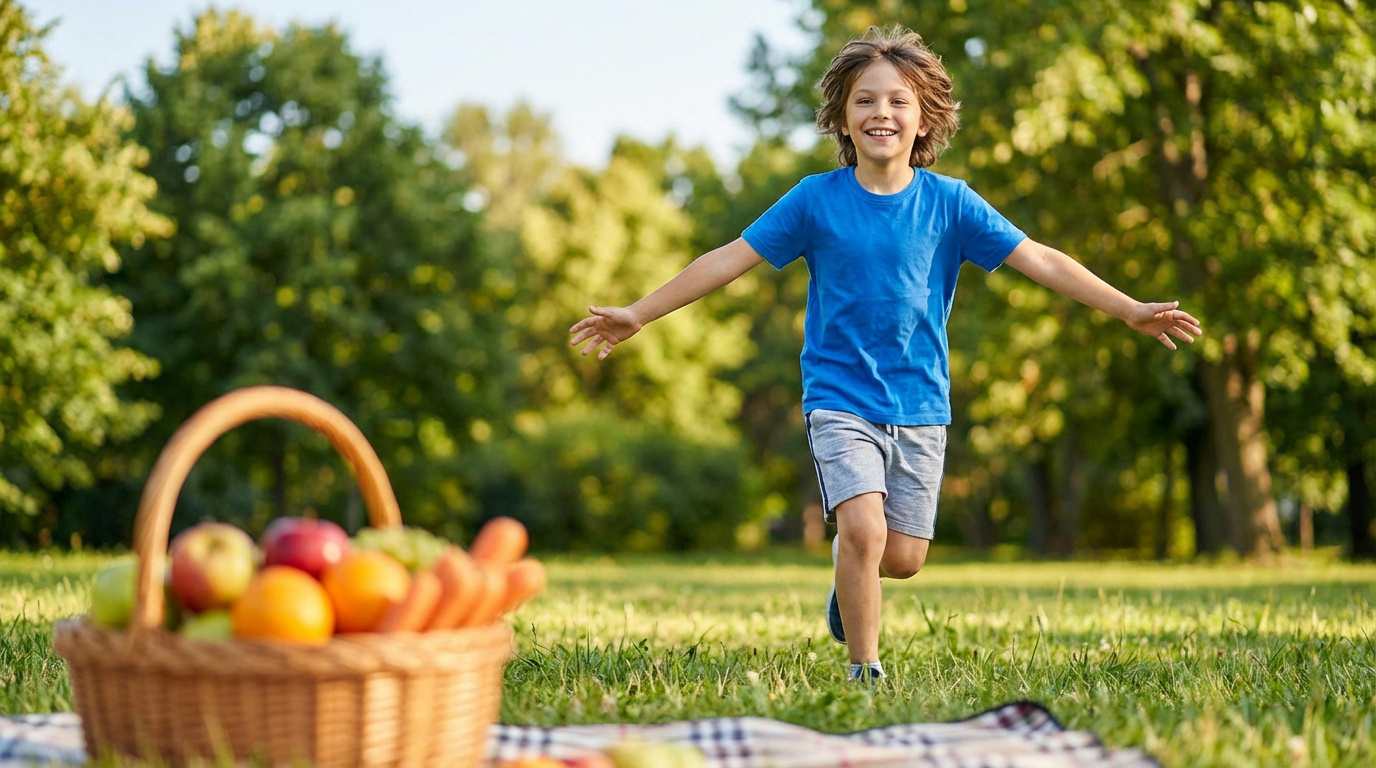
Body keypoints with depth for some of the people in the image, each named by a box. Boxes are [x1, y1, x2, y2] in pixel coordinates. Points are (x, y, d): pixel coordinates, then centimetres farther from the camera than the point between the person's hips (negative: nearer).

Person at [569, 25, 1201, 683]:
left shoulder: (948, 202, -1)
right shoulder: (815, 200, -3)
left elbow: (1039, 260, -2)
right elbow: (731, 258, 0)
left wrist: (1129, 309, -7)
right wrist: (638, 314, -1)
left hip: (920, 405, 2)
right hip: (840, 398, -2)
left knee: (902, 558, 3)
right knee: (864, 529, -20)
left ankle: (849, 570, 39)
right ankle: (864, 669, 0)